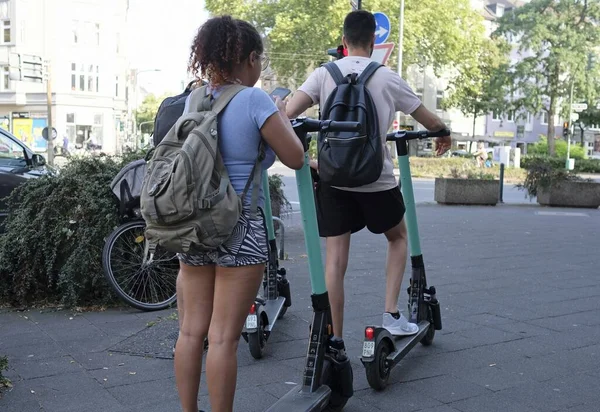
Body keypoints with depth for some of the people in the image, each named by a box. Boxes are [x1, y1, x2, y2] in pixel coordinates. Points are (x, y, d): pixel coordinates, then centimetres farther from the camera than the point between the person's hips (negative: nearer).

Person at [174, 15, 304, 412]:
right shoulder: (255, 99, -11)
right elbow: (295, 157, -7)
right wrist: (282, 116, 10)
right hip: (240, 229, -6)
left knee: (191, 330, 12)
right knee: (223, 337, 0)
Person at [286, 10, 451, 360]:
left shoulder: (324, 74, 2)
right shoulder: (388, 78, 1)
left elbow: (288, 114, -11)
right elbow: (431, 122, 9)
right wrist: (445, 135, 31)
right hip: (376, 180, -1)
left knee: (336, 257, 5)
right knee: (398, 237, 23)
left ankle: (336, 340, 7)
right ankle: (392, 315, 14)